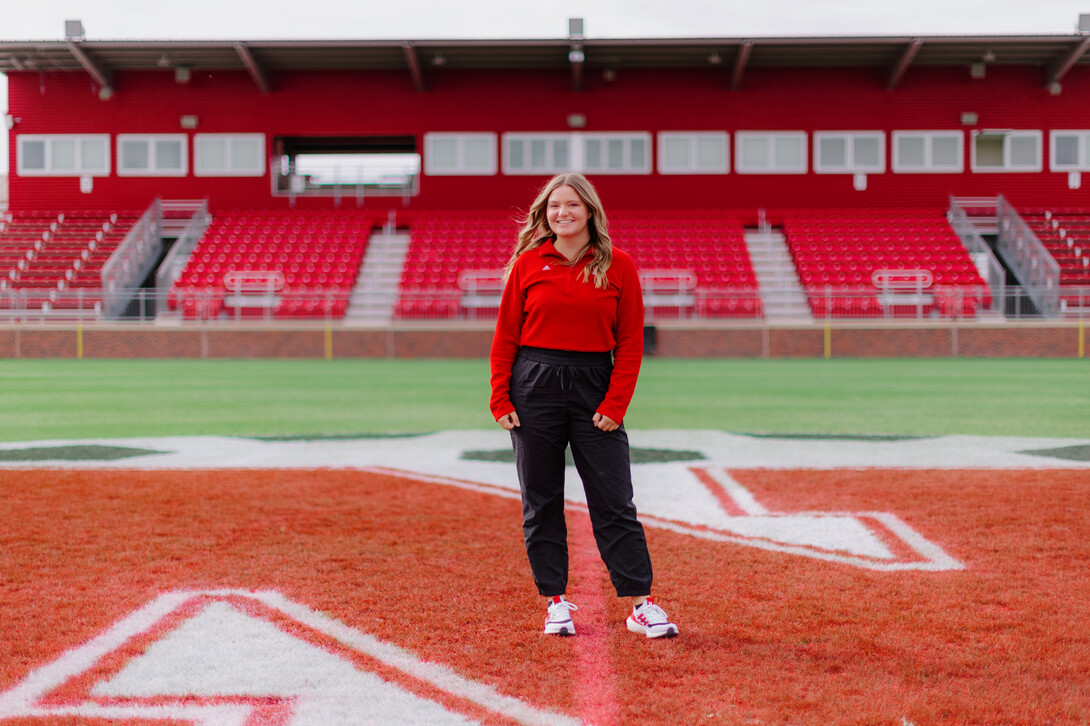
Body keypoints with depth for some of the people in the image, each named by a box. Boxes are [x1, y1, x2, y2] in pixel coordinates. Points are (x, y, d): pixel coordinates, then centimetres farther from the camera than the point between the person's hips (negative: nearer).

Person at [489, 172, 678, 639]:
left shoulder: (618, 266, 3)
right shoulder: (528, 263, 4)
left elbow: (630, 342, 1)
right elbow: (506, 336, 5)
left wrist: (615, 404, -7)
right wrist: (500, 399, -3)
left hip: (595, 387, -1)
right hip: (534, 389, 1)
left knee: (614, 502, -1)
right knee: (541, 503, 5)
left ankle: (641, 604, 6)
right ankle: (555, 602, 16)